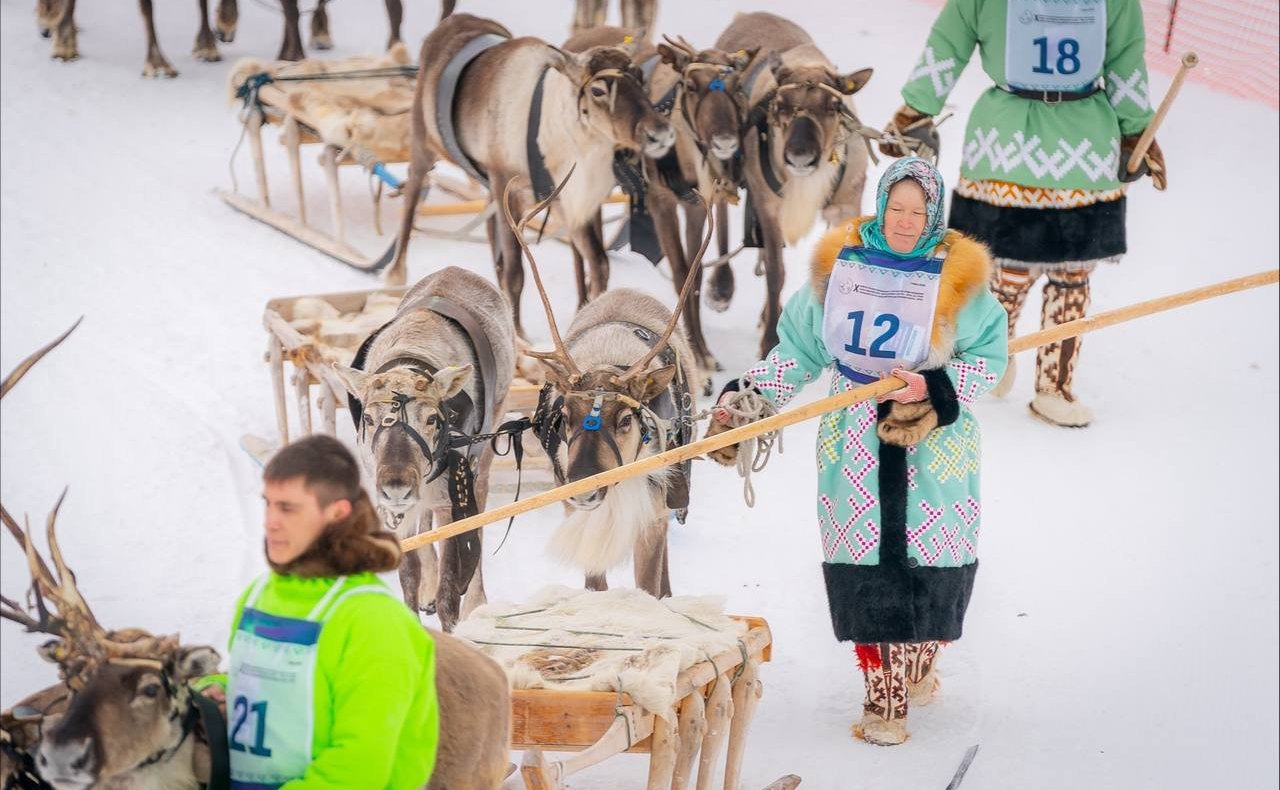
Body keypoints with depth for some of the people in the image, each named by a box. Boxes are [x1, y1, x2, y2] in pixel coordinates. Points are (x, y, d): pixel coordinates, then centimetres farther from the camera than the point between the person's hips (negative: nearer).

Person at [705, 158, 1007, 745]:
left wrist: (934, 389, -16)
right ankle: (882, 699, 10)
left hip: (933, 442, -1)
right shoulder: (841, 263, 2)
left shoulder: (958, 274, -4)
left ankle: (915, 666, 28)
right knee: (864, 568, 0)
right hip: (855, 444, 1)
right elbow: (798, 348, 9)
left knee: (927, 564, 0)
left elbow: (990, 355, -2)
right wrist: (747, 399, 3)